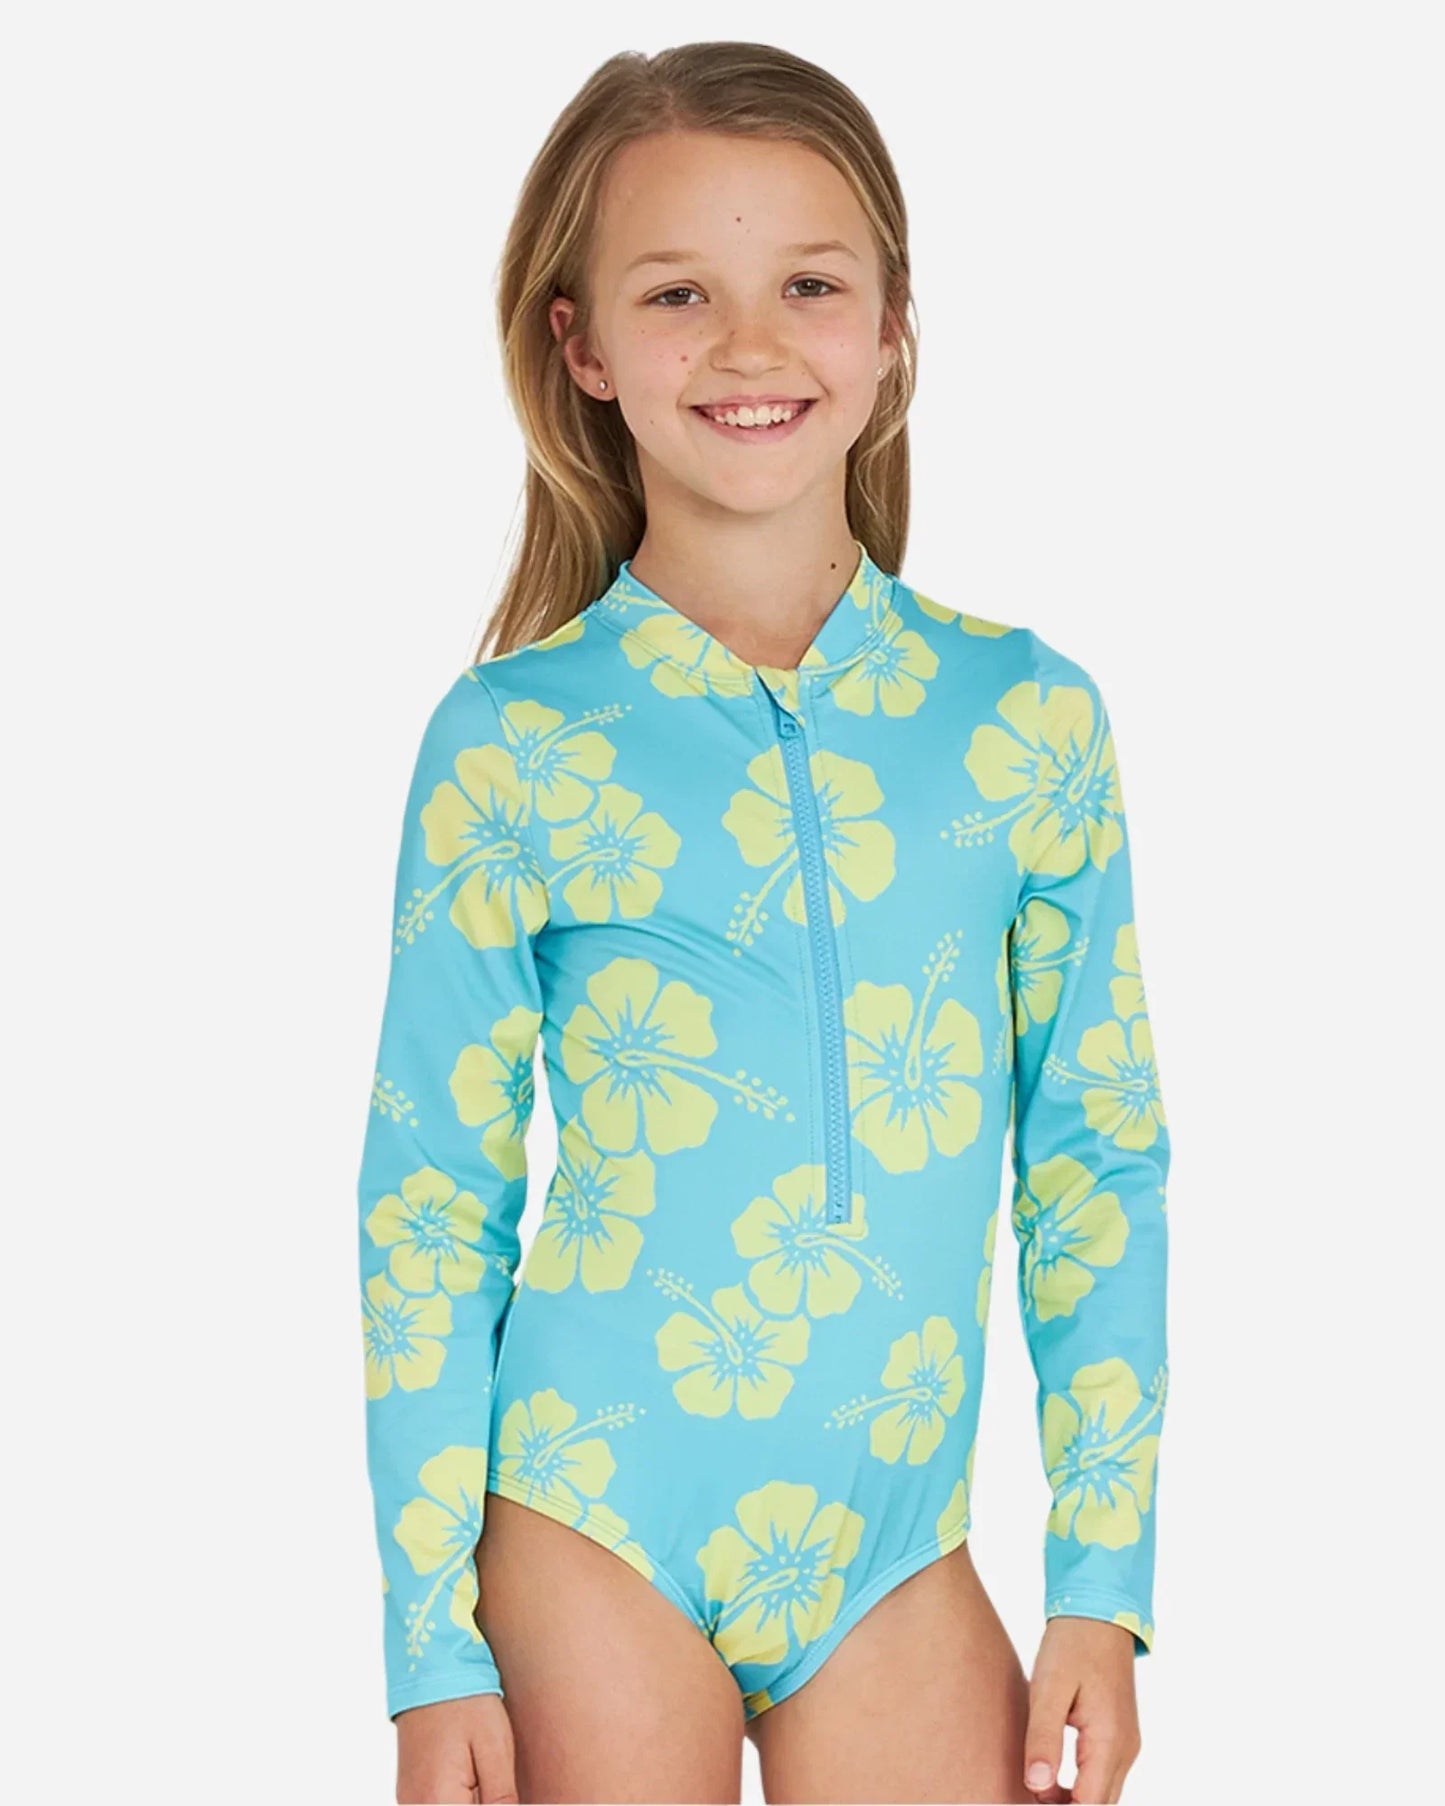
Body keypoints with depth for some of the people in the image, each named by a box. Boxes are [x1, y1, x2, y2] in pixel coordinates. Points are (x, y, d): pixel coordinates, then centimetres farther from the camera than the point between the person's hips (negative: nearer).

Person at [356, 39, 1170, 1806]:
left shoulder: (1027, 717, 1)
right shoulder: (510, 745, -5)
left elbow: (1099, 1168, 6)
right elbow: (427, 1209, -2)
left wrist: (1104, 1585, 3)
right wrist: (432, 1651, -3)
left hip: (898, 1552, 2)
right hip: (596, 1527, -2)